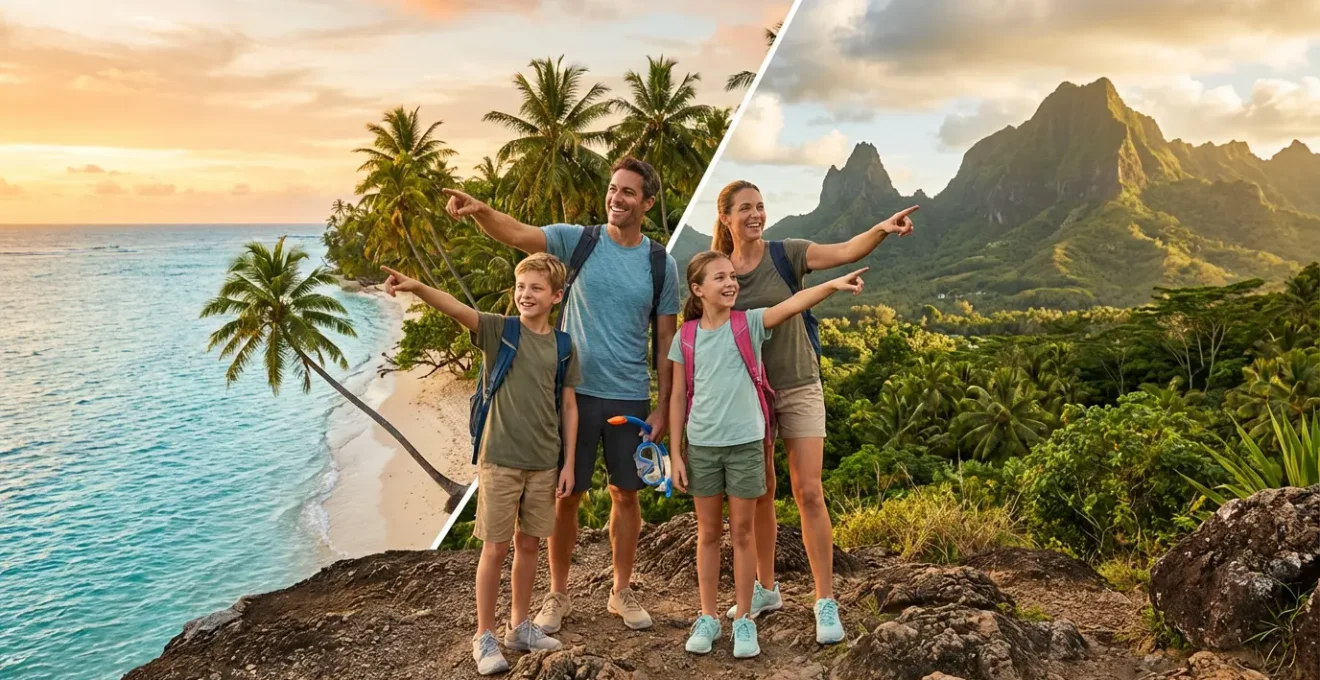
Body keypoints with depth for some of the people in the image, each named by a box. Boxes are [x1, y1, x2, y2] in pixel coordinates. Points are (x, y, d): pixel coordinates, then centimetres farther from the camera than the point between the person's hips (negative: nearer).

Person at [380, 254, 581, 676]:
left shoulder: (563, 346, 3)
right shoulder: (499, 330, -6)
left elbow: (569, 407, 7)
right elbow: (456, 308, -24)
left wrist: (569, 463, 4)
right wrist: (417, 287, -43)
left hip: (544, 462, 3)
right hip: (500, 459, -3)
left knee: (529, 543, 14)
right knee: (496, 548, 3)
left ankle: (519, 626, 30)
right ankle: (484, 636, 16)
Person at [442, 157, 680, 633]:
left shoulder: (661, 265, 1)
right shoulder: (578, 240, -4)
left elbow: (665, 341, 4)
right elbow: (515, 234, -19)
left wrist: (663, 407, 1)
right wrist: (480, 211, -40)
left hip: (631, 398, 2)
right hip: (575, 391, -1)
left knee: (626, 494, 12)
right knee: (566, 494, 7)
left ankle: (622, 592, 29)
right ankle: (557, 594, 24)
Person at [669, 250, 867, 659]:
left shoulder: (749, 324, -3)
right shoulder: (686, 338, 0)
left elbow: (793, 304, -20)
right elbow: (678, 398, 4)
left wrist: (833, 285, -35)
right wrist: (675, 453, 2)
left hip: (745, 444, -1)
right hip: (702, 446, 1)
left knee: (742, 532, 7)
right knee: (708, 533, 11)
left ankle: (743, 619, 19)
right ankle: (708, 617, 24)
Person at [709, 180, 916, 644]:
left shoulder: (786, 254, -7)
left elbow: (846, 252, -22)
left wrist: (882, 230, -39)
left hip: (798, 388, -2)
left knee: (809, 492, -7)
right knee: (759, 494, 12)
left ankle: (826, 602, 2)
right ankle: (766, 588, 29)